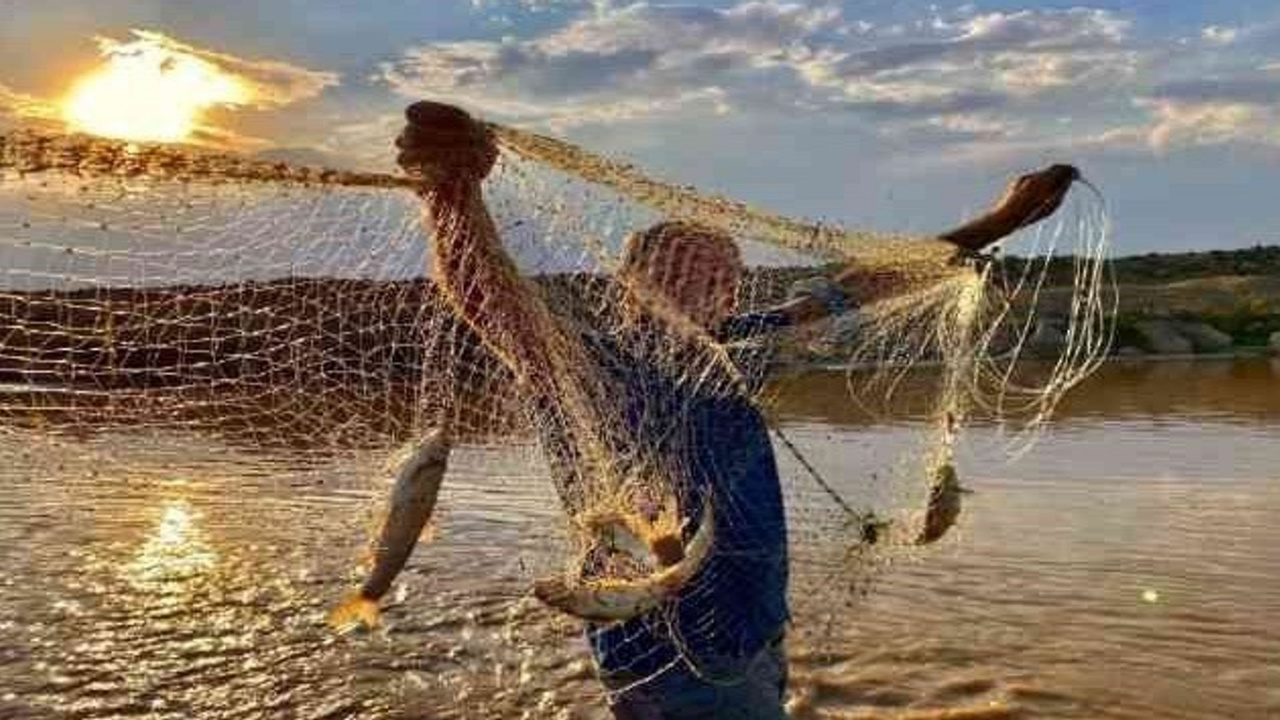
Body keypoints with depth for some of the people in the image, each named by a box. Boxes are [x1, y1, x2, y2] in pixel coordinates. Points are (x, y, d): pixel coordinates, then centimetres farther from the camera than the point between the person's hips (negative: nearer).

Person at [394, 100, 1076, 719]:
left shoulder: (721, 351, 5)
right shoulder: (585, 361, -15)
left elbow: (851, 292, 12)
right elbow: (494, 299, -34)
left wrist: (993, 224, 17)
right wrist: (451, 186, -54)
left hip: (751, 639, 8)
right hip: (675, 660, -8)